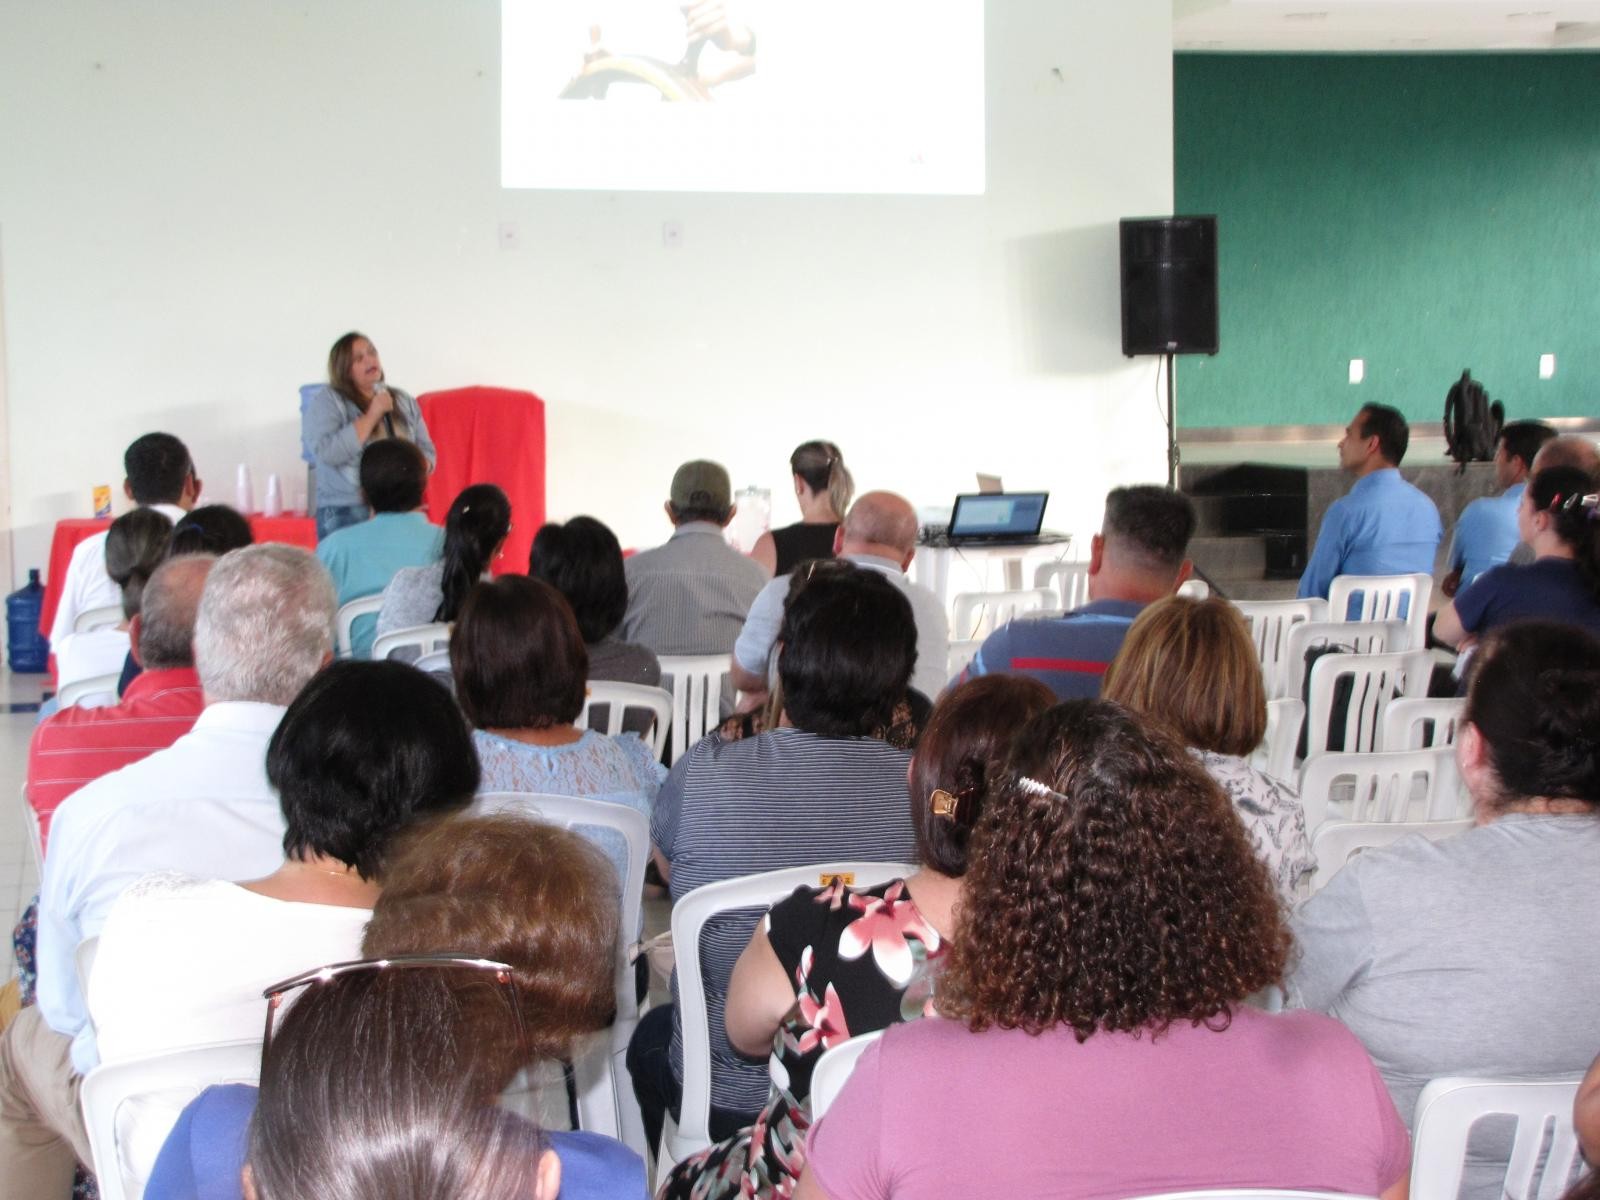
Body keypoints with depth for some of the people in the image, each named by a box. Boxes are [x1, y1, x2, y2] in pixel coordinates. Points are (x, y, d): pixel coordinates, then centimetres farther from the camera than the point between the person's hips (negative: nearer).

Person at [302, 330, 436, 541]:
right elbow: (328, 453, -14)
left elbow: (426, 450, 16)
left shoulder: (403, 401, 15)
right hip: (346, 515, -4)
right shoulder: (326, 401, 0)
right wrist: (372, 415, -12)